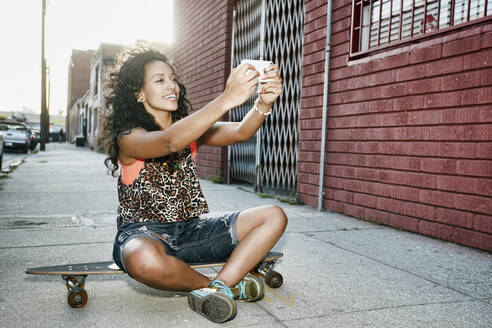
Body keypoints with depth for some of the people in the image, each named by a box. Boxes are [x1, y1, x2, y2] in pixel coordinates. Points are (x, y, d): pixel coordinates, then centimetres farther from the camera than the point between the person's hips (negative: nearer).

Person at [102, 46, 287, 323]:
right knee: (146, 260, -42)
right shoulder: (128, 137, -11)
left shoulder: (190, 127, 7)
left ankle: (220, 284, -20)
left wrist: (264, 104, -32)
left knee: (274, 216, -6)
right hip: (144, 234, -5)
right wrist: (227, 100, -45)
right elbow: (170, 142, -35)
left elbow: (239, 132, -10)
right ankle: (229, 285, -13)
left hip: (192, 229, 6)